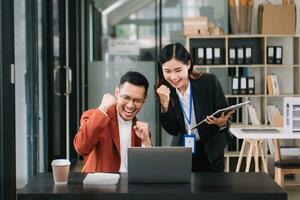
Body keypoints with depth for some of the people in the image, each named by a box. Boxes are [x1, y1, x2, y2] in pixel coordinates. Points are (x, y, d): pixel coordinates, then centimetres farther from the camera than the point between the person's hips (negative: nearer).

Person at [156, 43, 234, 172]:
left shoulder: (209, 82, -18)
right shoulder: (163, 90, -11)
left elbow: (226, 118, -13)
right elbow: (172, 130, -12)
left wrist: (222, 123, -35)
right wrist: (164, 104, -26)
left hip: (211, 153, -1)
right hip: (181, 154, 1)